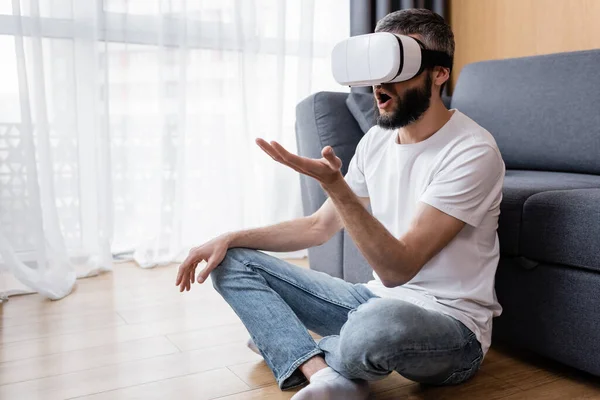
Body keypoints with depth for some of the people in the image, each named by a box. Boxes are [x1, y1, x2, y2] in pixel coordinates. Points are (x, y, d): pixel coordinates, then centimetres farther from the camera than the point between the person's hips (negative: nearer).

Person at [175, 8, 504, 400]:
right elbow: (320, 226, 10)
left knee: (379, 323, -44)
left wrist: (334, 184, -35)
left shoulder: (472, 151, -19)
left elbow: (398, 268, -25)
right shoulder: (378, 138, 4)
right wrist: (231, 238, 1)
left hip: (452, 327, -6)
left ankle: (296, 349, -7)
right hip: (379, 300, 7)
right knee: (233, 263, 1)